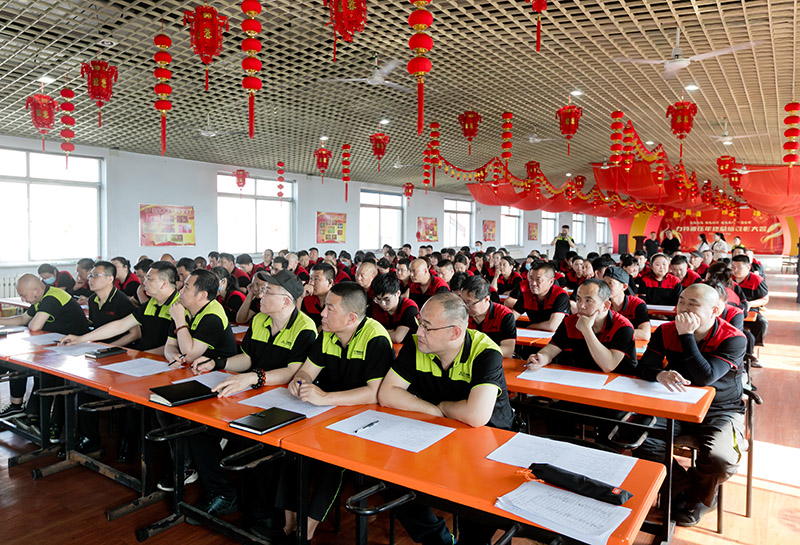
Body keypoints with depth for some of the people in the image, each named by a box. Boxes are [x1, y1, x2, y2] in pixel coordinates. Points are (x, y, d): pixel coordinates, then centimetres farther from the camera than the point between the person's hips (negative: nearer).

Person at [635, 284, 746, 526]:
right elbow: (644, 365, -12)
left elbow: (705, 378, -28)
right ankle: (682, 486, 7)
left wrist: (686, 336, -29)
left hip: (720, 411, -3)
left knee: (718, 460, -30)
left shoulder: (733, 339, -15)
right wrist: (660, 374, -36)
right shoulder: (666, 331, -3)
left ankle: (696, 497, 8)